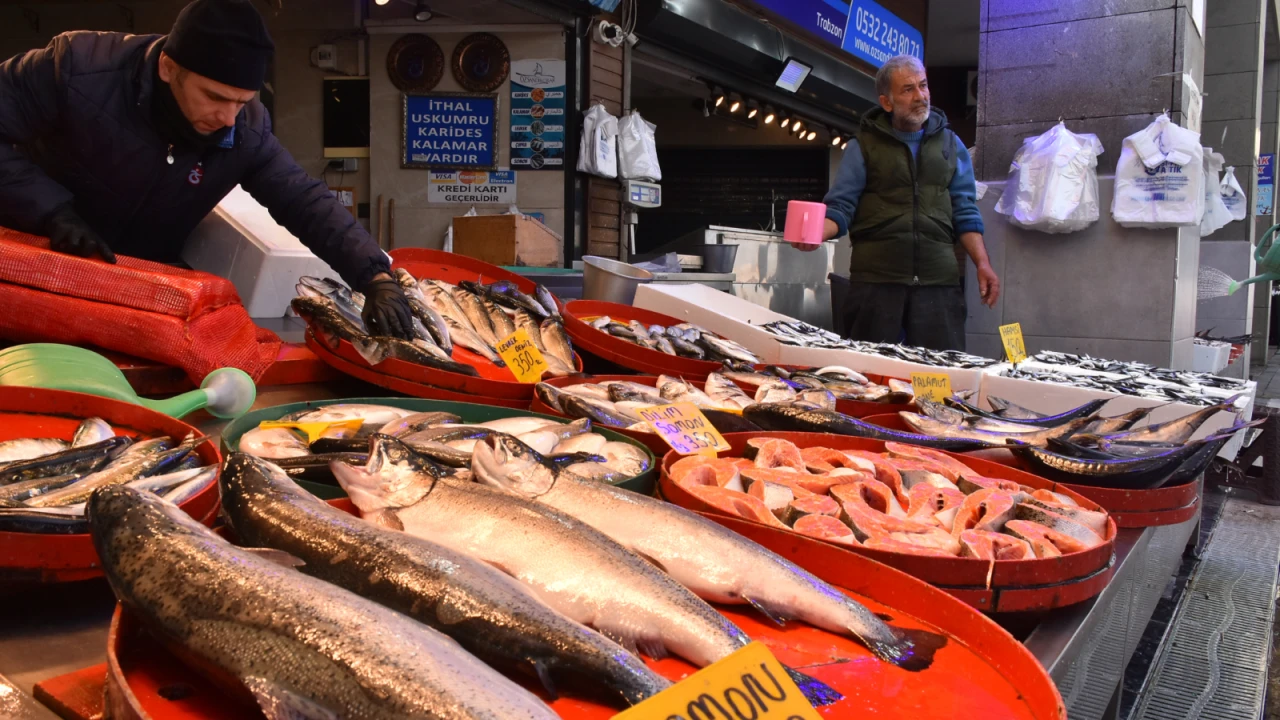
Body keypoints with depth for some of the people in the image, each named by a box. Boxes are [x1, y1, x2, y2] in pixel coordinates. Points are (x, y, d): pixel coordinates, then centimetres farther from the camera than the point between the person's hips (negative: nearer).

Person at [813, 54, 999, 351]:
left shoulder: (950, 145, 16)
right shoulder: (864, 145, 8)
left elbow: (965, 212, 13)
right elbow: (841, 206, 2)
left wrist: (983, 264, 1)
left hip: (939, 279, 2)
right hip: (876, 278, -2)